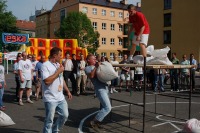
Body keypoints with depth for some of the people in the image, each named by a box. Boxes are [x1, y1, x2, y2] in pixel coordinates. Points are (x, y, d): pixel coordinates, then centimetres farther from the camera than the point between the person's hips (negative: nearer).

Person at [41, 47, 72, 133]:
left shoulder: (58, 65, 11)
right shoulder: (45, 65, -15)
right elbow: (47, 81, -26)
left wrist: (67, 91, 19)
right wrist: (58, 71, -19)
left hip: (61, 98, 8)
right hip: (50, 99, -8)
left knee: (65, 115, 14)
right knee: (49, 120, 3)